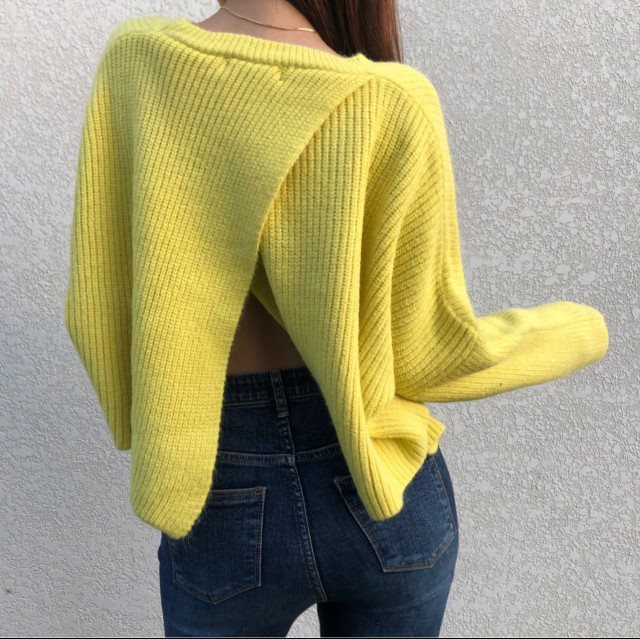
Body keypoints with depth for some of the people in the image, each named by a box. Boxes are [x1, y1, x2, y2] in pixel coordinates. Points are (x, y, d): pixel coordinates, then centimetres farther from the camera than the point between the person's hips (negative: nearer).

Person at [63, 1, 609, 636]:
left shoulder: (134, 65, -11)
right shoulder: (391, 108, -19)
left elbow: (99, 306, -5)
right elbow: (429, 354, -12)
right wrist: (577, 335, 8)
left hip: (228, 514, 1)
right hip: (385, 501, 0)